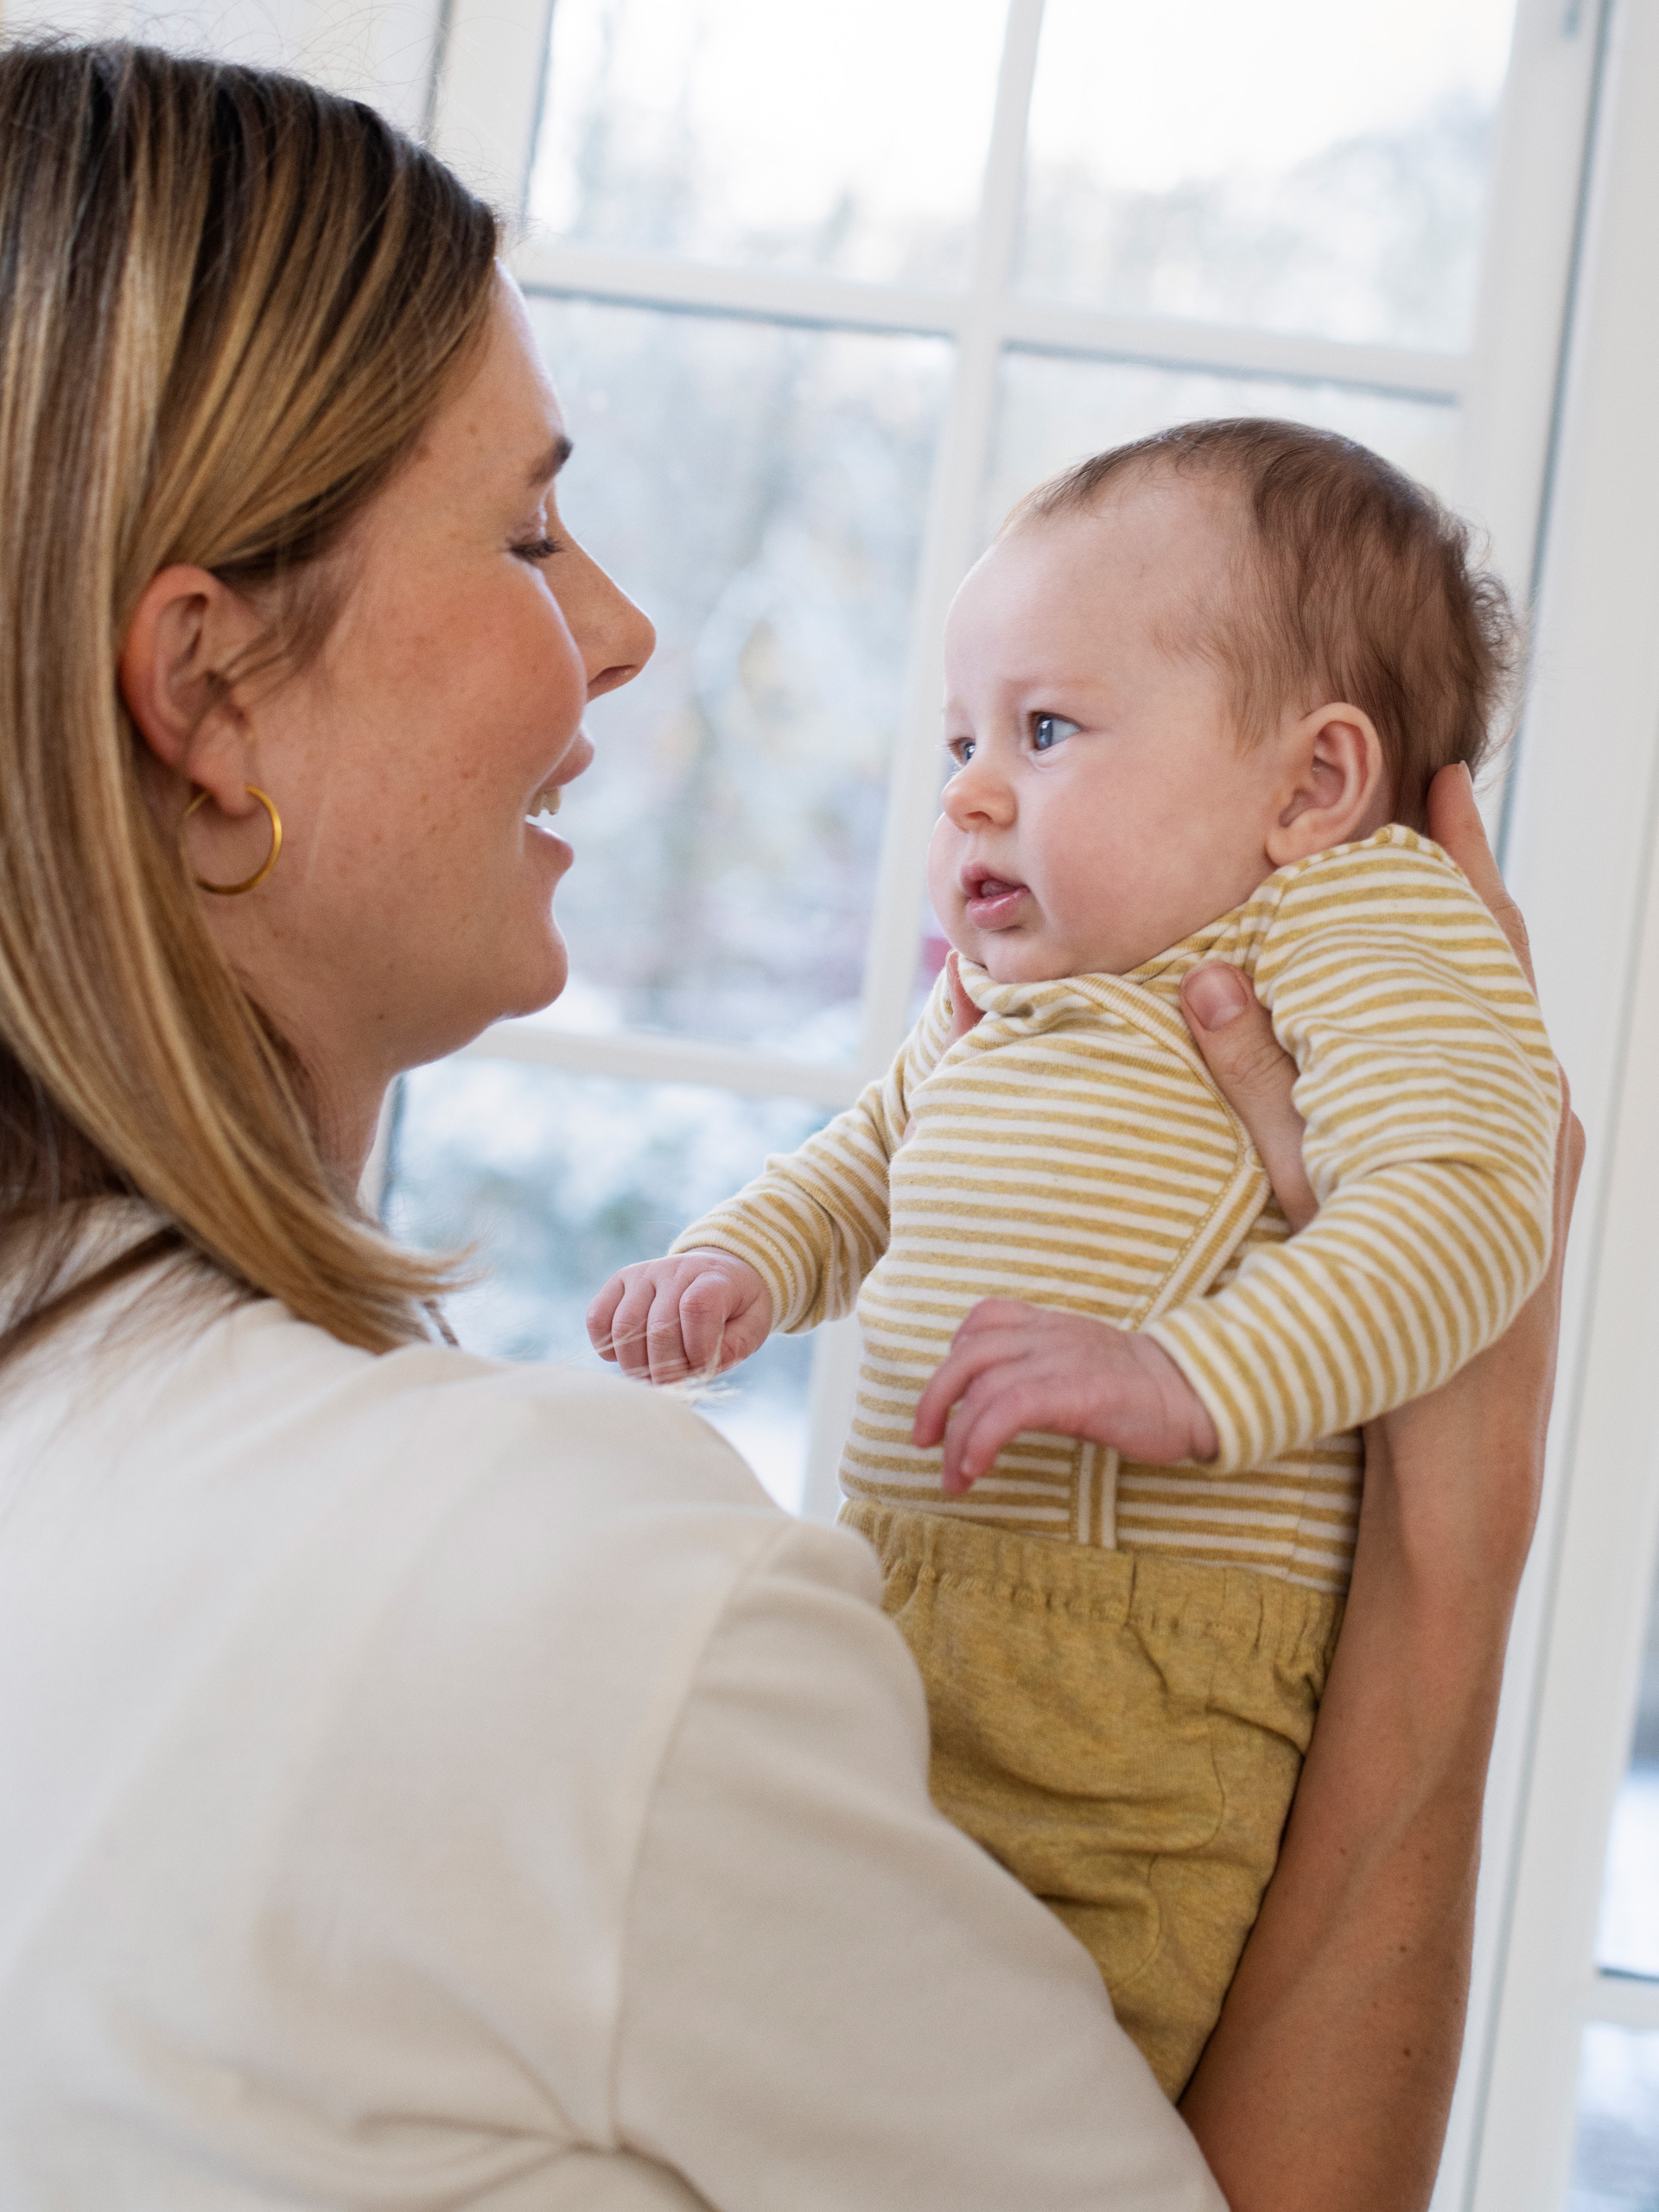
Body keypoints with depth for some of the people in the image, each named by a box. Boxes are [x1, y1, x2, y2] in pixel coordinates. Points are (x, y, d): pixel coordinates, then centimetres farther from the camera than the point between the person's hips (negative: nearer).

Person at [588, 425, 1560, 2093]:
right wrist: (739, 1263, 12)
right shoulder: (990, 1000, 20)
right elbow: (867, 1164, 35)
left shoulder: (1361, 912, -4)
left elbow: (1464, 1200, -19)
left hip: (1141, 1680, -8)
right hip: (899, 1619, 8)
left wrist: (1185, 1380, -30)